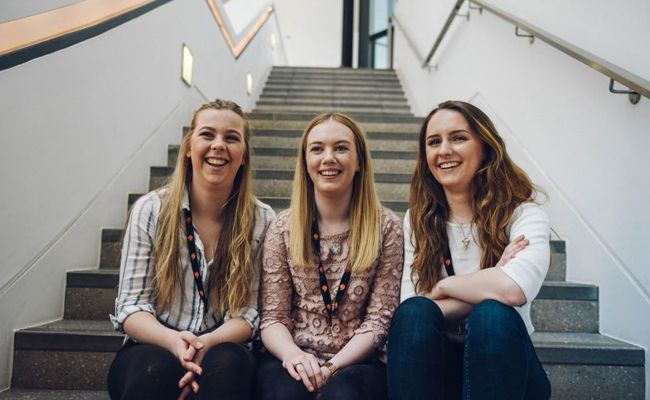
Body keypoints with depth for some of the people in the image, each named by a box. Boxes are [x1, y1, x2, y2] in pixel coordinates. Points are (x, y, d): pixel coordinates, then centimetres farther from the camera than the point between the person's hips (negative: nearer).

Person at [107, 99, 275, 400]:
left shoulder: (262, 220, -2)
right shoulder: (150, 210, -3)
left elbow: (247, 312, -3)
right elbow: (131, 306, -4)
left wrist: (208, 343, -24)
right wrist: (173, 341, -26)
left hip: (220, 353, 0)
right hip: (153, 349, 0)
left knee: (232, 363, -34)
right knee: (159, 368, -34)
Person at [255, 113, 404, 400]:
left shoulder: (386, 227, 1)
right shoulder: (283, 227, 3)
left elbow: (379, 319, -2)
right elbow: (272, 317, 1)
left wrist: (333, 366, -16)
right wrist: (292, 353, -20)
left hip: (357, 363, -1)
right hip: (294, 362, 1)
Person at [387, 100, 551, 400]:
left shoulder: (523, 215, -8)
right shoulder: (417, 220, 2)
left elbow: (514, 288, -30)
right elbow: (409, 311, -9)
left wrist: (442, 287, -14)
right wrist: (485, 287, -18)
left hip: (504, 363, -1)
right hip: (434, 364, 2)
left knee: (493, 315, -32)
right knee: (414, 312, -28)